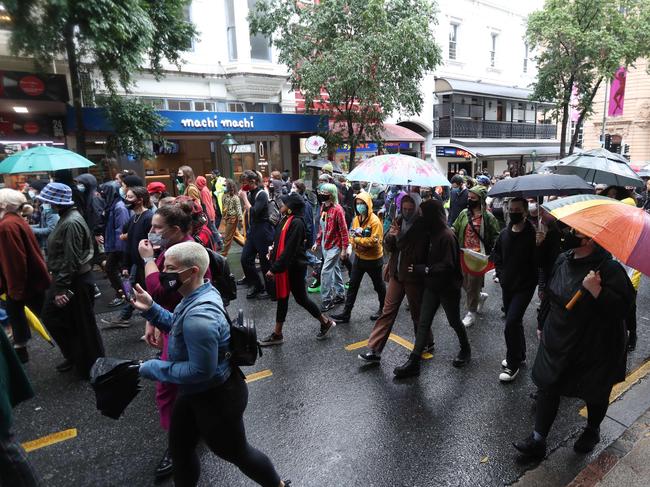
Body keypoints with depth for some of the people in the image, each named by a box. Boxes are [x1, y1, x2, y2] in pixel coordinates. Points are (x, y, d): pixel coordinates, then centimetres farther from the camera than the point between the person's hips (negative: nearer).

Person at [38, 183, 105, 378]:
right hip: (64, 279, 10)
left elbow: (71, 260, -24)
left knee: (82, 326, 4)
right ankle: (74, 355, 35)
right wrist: (58, 285, 16)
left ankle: (92, 367, 23)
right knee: (50, 317, 19)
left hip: (76, 282, -10)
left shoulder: (72, 223, -22)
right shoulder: (65, 218, 9)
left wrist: (62, 288, -21)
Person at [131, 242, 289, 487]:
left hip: (218, 397, -9)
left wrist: (151, 368, -22)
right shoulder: (197, 296, -4)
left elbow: (200, 370, -32)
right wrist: (151, 309, -3)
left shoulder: (200, 316, -36)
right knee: (179, 449, 24)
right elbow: (177, 326, 12)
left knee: (236, 452, 16)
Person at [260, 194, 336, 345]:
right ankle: (277, 334, 25)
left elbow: (289, 250, -25)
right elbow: (279, 244, 10)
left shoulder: (297, 223, -21)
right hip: (283, 267, 8)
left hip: (294, 268, -8)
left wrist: (274, 269, -22)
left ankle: (326, 321, 26)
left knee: (300, 298, 5)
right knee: (282, 298, 14)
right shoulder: (285, 220, 6)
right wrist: (274, 266, 5)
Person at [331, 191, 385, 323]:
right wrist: (356, 245, -15)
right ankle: (346, 313, 15)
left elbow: (374, 241, -26)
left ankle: (383, 309, 36)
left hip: (373, 259, -6)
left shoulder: (374, 221, -20)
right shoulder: (356, 219, 2)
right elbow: (352, 236, 6)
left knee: (378, 285, 14)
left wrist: (357, 239, -19)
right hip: (359, 257, 6)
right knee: (353, 285, 8)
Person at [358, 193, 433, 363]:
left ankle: (426, 343, 37)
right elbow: (388, 247, 4)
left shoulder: (423, 226, -13)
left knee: (417, 313, 13)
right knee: (388, 311, 6)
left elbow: (418, 254, -17)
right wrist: (390, 236, -14)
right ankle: (374, 350, 11)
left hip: (414, 277, -5)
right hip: (396, 274, 5)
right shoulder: (399, 221, 5)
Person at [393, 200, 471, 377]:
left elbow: (447, 266, -26)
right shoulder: (433, 234, 4)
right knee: (423, 323, 4)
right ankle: (413, 362, 8)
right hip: (432, 286, 8)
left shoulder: (447, 236, -23)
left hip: (448, 288, -7)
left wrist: (421, 269, -22)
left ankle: (465, 349, 41)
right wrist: (420, 267, -1)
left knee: (454, 321, 14)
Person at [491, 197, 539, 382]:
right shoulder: (505, 233, 4)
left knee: (511, 323, -12)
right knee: (514, 322, 19)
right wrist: (501, 273, 9)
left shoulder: (533, 235, -16)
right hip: (507, 285, 7)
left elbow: (538, 262, -18)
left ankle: (513, 364, 5)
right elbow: (496, 254, 17)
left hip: (524, 287, -7)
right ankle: (520, 356, 37)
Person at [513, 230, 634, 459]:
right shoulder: (563, 260, -1)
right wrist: (542, 325, 17)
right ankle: (538, 440, 20)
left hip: (594, 348, -5)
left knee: (595, 393, 19)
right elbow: (549, 295, 11)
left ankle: (592, 431, 48)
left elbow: (622, 307, -25)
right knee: (547, 388, 8)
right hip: (557, 343, 5)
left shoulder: (609, 268, -21)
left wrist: (596, 290, -38)